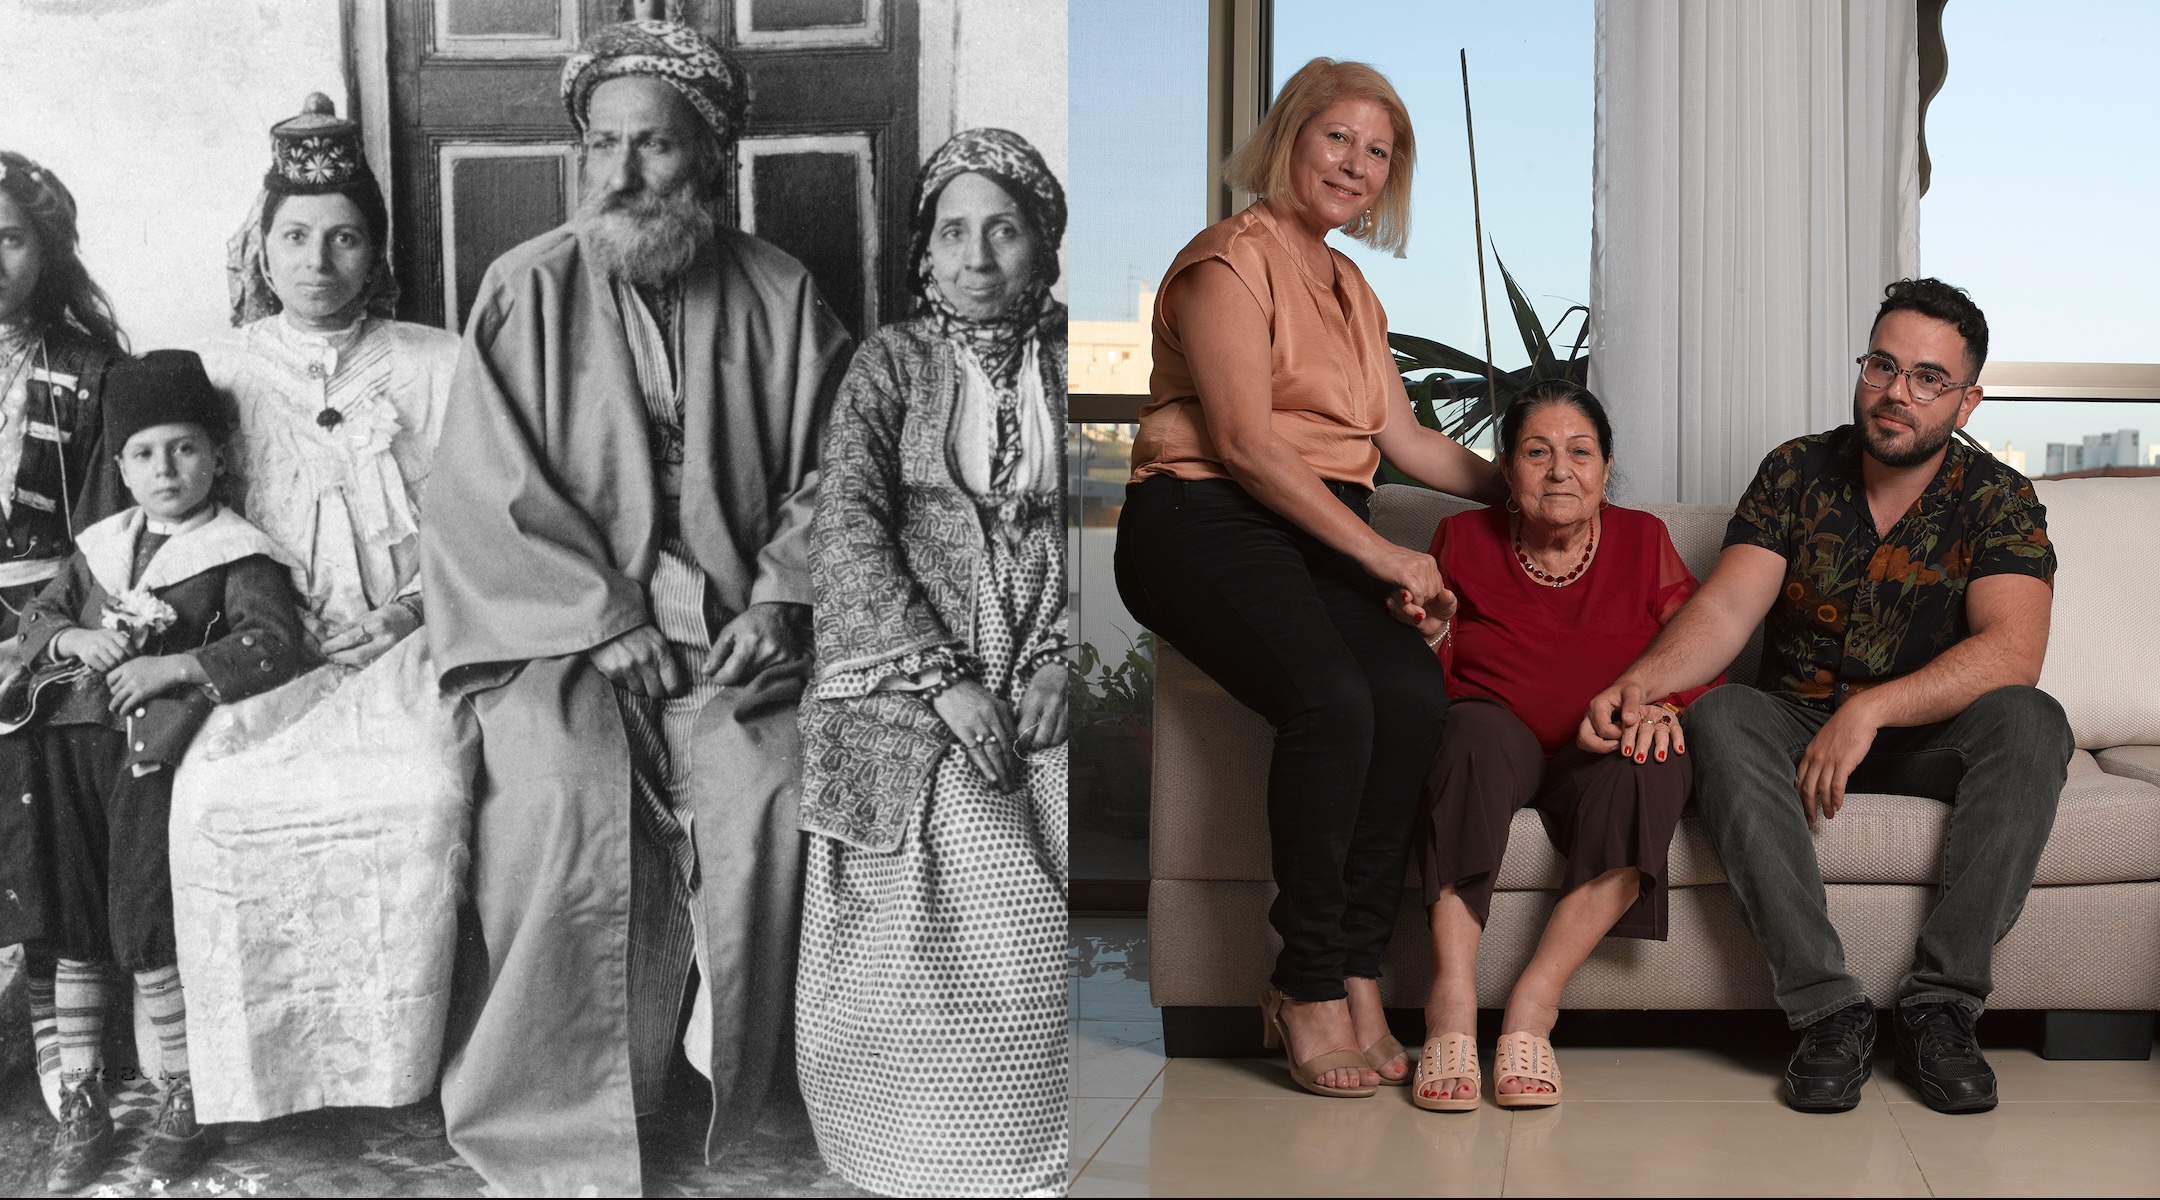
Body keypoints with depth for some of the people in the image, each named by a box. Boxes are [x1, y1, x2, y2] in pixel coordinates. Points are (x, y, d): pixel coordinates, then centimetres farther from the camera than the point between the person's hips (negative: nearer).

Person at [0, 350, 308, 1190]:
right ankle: (79, 1102, 8)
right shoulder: (100, 545, 21)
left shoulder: (237, 554, 2)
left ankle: (181, 1093, 2)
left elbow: (276, 647, -10)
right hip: (76, 733, 5)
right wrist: (71, 638, 0)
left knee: (141, 922, -13)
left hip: (161, 741, -5)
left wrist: (171, 665, -17)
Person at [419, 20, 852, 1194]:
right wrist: (606, 618, -11)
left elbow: (826, 472, 8)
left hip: (730, 628, 1)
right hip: (557, 625, -1)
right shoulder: (526, 291, 3)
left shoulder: (778, 296, 8)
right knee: (561, 800, -29)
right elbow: (485, 491, -2)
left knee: (765, 798, -26)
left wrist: (780, 602, -8)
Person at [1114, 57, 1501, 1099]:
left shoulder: (1350, 289, 25)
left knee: (1414, 692, -24)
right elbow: (1244, 444, -12)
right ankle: (1311, 988, -19)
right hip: (1206, 520, -7)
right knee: (1332, 699, -32)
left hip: (1323, 532, 7)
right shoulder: (1231, 260, -2)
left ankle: (1350, 975, -16)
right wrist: (1381, 554, -15)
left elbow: (1405, 441, 28)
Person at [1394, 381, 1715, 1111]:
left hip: (1598, 755, 1)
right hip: (1497, 745, -1)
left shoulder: (1642, 540, 11)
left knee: (1651, 762, -33)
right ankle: (1451, 1003, -40)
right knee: (1476, 729, -35)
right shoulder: (1464, 540, 9)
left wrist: (1665, 702, -19)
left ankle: (1534, 1002, -32)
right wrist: (1428, 638, -15)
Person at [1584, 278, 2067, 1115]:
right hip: (1797, 725, 1)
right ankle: (1829, 1010, -33)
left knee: (2030, 722, -31)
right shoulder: (1797, 473, 0)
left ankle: (1941, 1006, -28)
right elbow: (1726, 608, -12)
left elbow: (2011, 650, -20)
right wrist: (1643, 679, -33)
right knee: (1719, 719, -31)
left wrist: (1869, 710, -33)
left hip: (1930, 740, 0)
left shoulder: (1998, 500, -5)